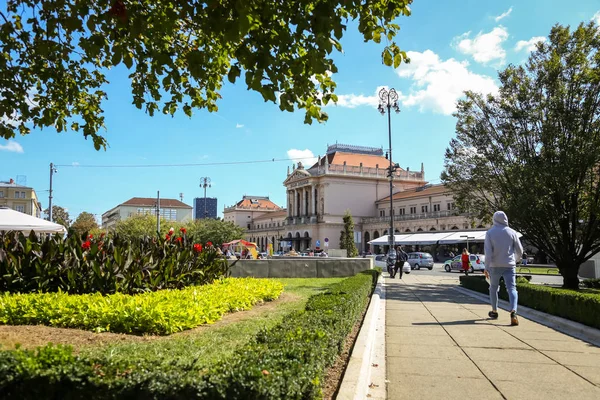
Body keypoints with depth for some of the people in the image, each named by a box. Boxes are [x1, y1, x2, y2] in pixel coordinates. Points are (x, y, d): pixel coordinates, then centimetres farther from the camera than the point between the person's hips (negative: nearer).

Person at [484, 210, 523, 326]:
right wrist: (515, 260, 25)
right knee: (512, 288, -7)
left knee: (493, 288, 19)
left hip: (495, 266, 0)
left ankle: (494, 311, 32)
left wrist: (486, 267, -10)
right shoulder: (512, 232, 2)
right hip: (509, 265, 0)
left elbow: (488, 251, -11)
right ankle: (513, 311, -29)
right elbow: (520, 250, 5)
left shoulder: (490, 233, -2)